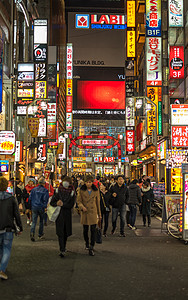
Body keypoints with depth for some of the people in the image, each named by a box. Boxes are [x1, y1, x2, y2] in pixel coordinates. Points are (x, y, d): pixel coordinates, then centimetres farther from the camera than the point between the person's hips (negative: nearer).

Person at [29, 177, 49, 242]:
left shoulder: (34, 189, 6)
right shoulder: (45, 190, -5)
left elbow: (30, 198, 7)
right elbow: (45, 199, -13)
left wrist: (31, 205, 18)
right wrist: (45, 207, -6)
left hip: (34, 207, 2)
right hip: (41, 207, -2)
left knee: (34, 222, 0)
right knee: (41, 221, 17)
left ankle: (32, 233, -23)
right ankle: (40, 235, 24)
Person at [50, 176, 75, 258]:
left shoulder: (72, 193, 1)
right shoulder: (58, 191, 1)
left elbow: (71, 205, -6)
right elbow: (52, 202, 3)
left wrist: (62, 204, -17)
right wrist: (57, 203, -17)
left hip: (67, 215, 1)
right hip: (59, 214, -1)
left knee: (66, 232, 9)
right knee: (60, 232, -8)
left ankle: (63, 247, 29)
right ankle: (62, 250, -10)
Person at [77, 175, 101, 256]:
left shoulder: (96, 191, 3)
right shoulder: (81, 190, 0)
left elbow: (98, 203, 9)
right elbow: (78, 201, 2)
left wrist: (99, 215, 11)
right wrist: (82, 207, -19)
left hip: (93, 212, 0)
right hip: (85, 213, 0)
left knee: (93, 230, -7)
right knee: (85, 230, 10)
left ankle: (91, 248, -3)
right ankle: (87, 243, 36)